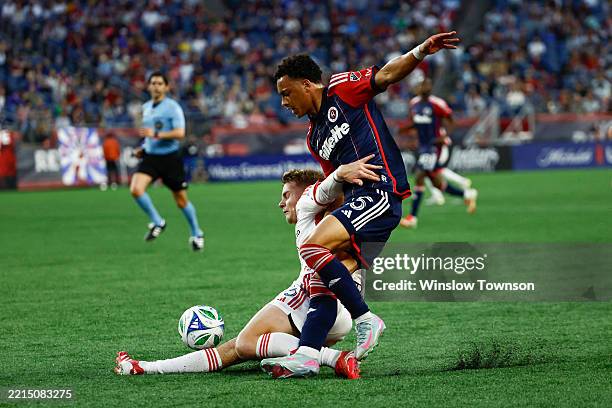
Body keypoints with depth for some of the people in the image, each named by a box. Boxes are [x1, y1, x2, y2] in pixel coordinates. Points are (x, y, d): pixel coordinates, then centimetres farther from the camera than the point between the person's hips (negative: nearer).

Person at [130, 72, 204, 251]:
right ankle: (157, 222, -1)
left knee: (181, 200, 5)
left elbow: (180, 133, -21)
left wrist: (156, 134, -28)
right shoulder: (146, 108, 11)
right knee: (136, 189, -20)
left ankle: (196, 234, 26)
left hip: (170, 157, -5)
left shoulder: (173, 107, -10)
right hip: (150, 157, 5)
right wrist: (143, 148, 11)